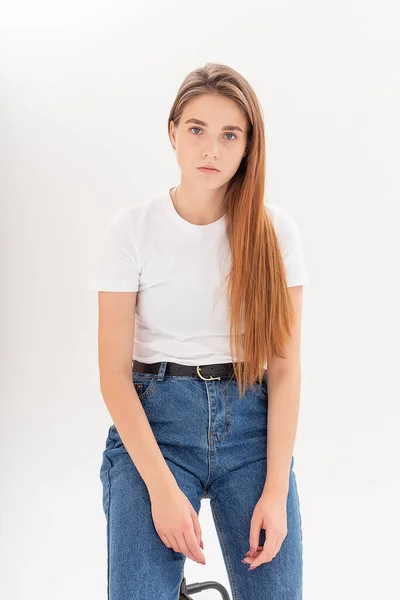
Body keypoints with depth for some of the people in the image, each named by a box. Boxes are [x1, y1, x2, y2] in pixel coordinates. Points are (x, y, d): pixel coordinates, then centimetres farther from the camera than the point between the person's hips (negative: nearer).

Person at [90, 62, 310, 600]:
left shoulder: (274, 231, -1)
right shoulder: (132, 228, -5)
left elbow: (285, 367, -3)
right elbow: (115, 373, -7)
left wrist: (276, 490, -11)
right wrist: (163, 488, -15)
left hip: (251, 421, 2)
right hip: (153, 423, -1)